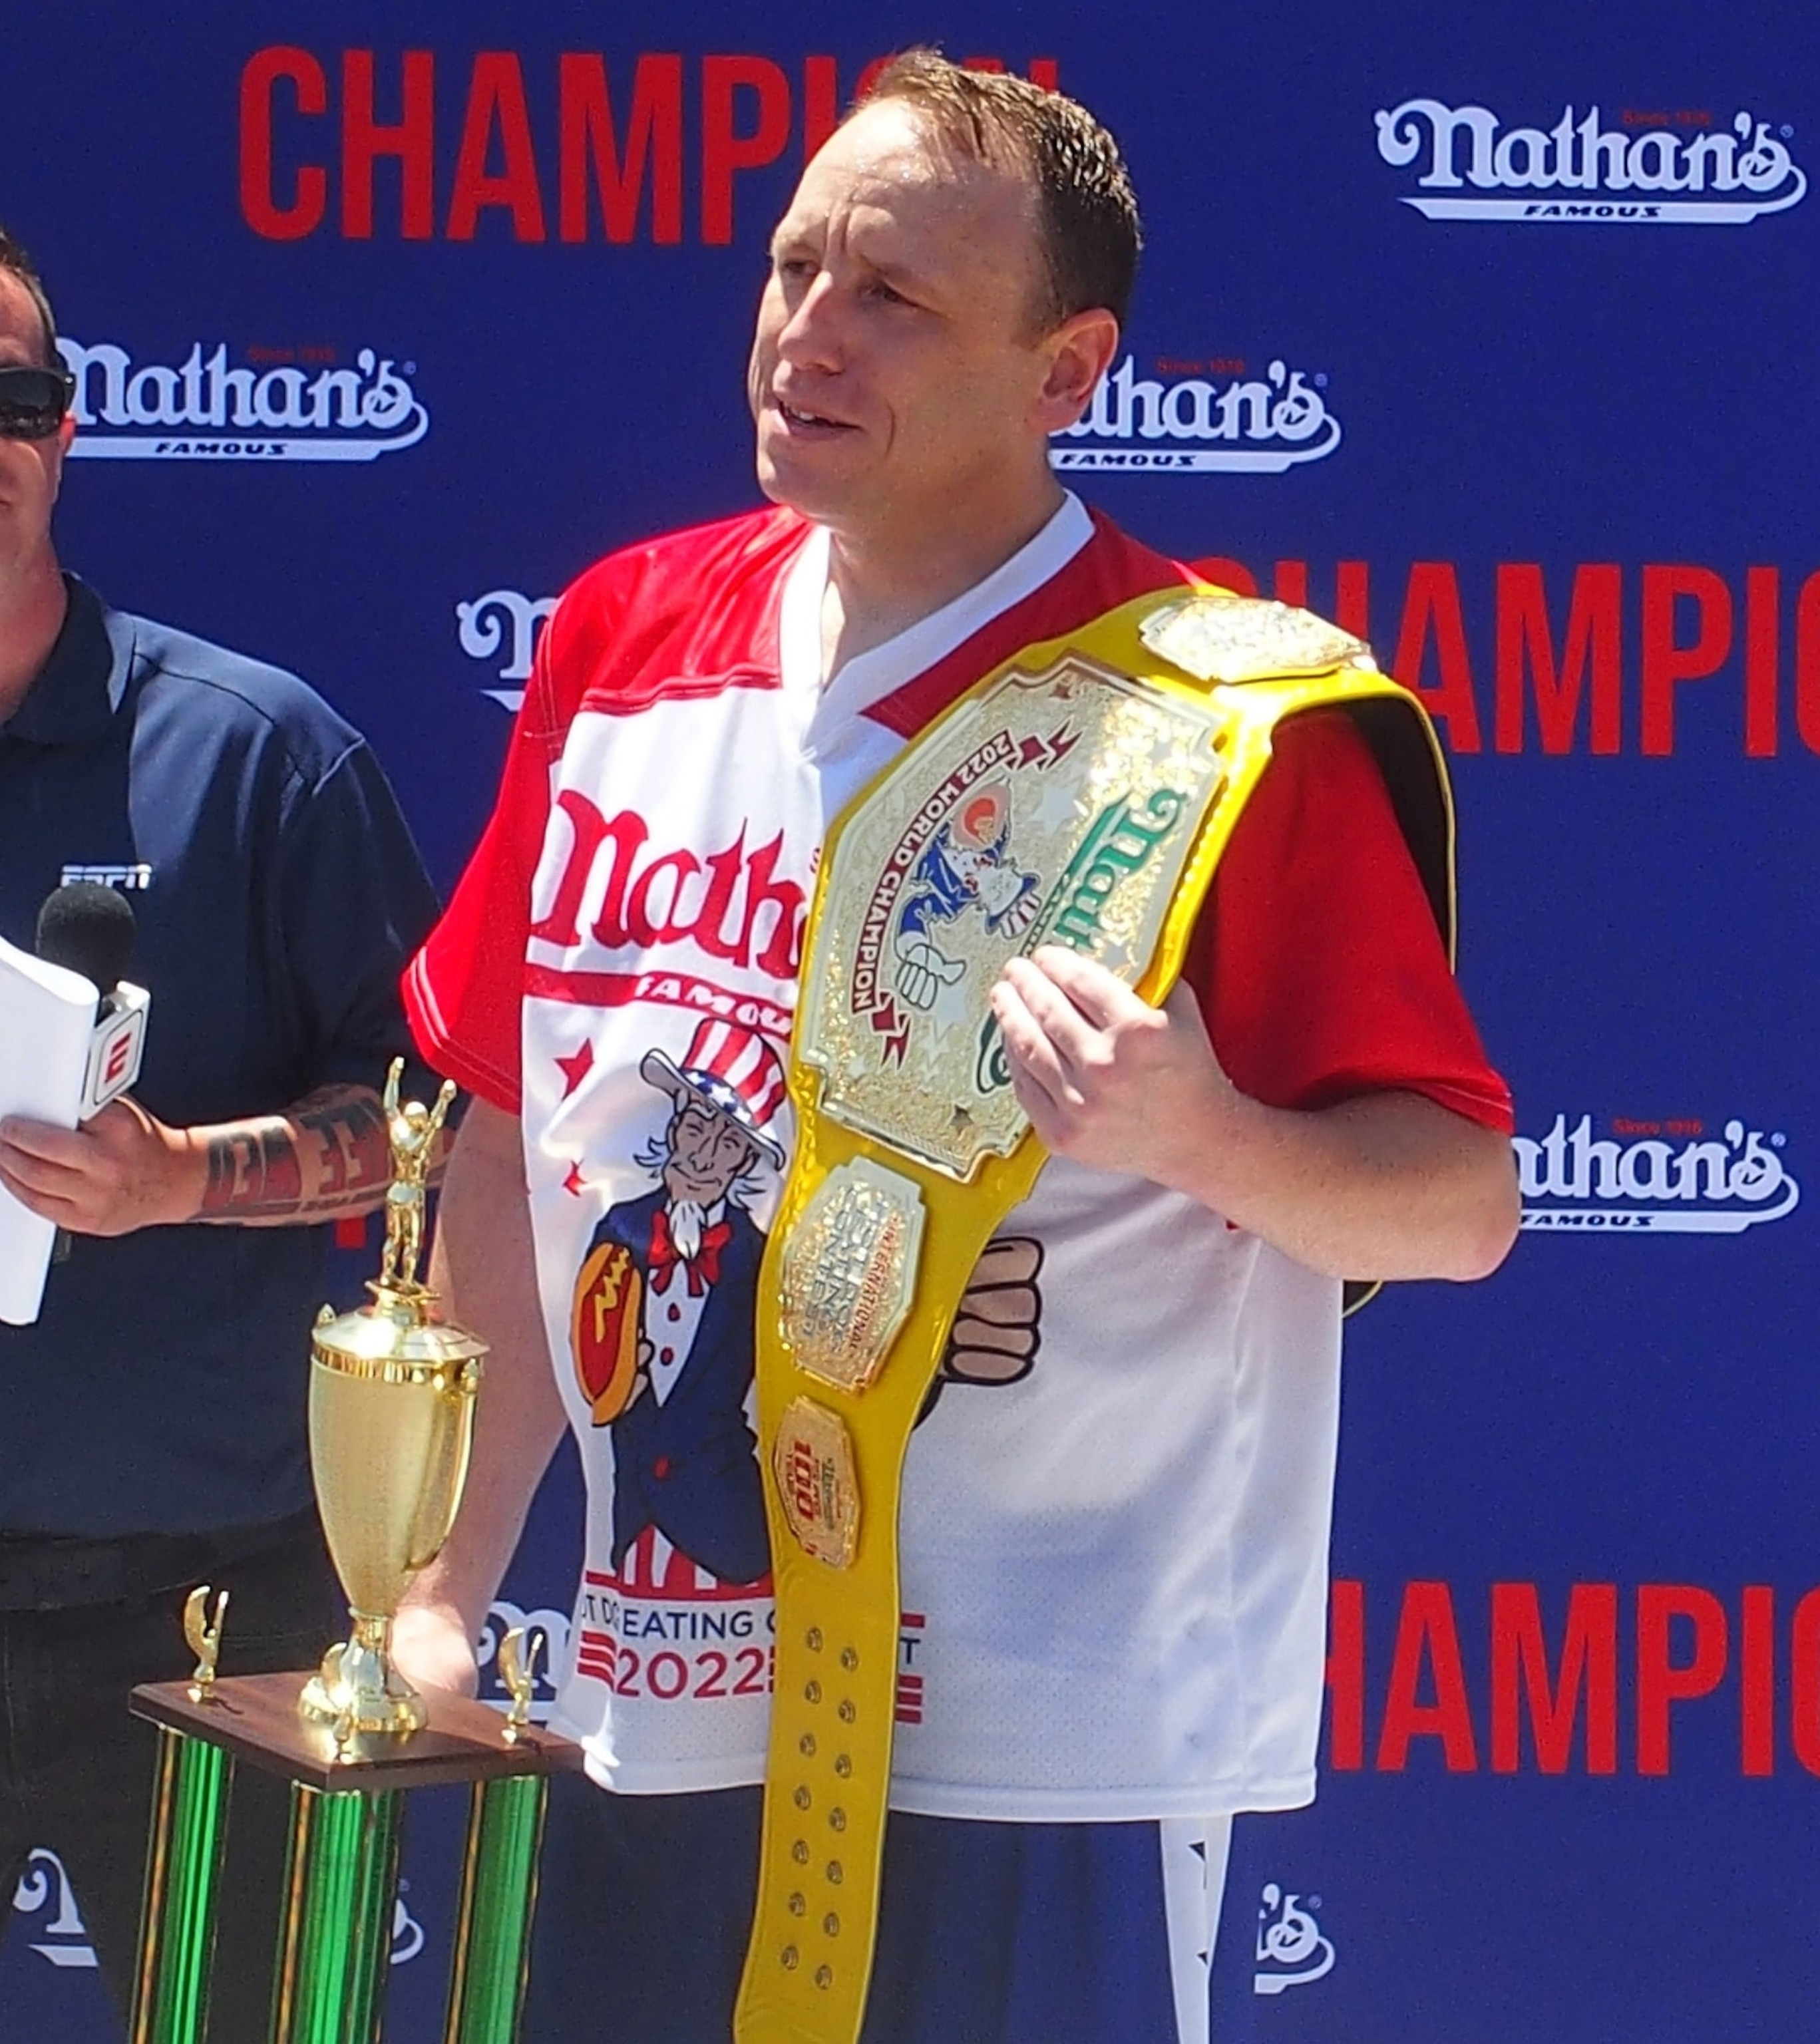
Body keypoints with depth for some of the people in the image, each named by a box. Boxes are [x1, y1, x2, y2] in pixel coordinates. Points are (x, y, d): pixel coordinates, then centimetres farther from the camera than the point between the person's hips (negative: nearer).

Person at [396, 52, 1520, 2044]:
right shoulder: (627, 639, 6)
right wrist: (442, 1590, 12)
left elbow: (1462, 1203, -9)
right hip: (660, 1712, 5)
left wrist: (1206, 1136, -29)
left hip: (1030, 1756, -5)